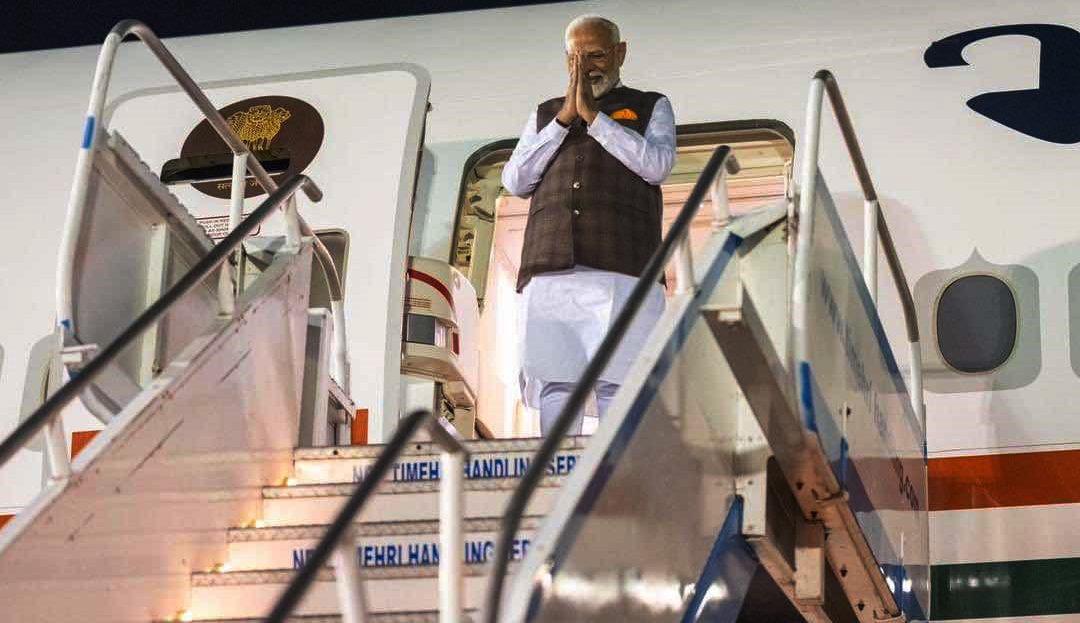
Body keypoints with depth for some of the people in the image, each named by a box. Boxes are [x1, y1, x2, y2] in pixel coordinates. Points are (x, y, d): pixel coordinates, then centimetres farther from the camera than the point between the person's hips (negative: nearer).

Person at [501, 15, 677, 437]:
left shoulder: (650, 108, 19)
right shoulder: (545, 115, 26)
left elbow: (656, 165, -1)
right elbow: (515, 181, 12)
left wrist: (592, 114, -1)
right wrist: (564, 120, 4)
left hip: (621, 271, -2)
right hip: (550, 273, 3)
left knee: (616, 386, -13)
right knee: (555, 386, -7)